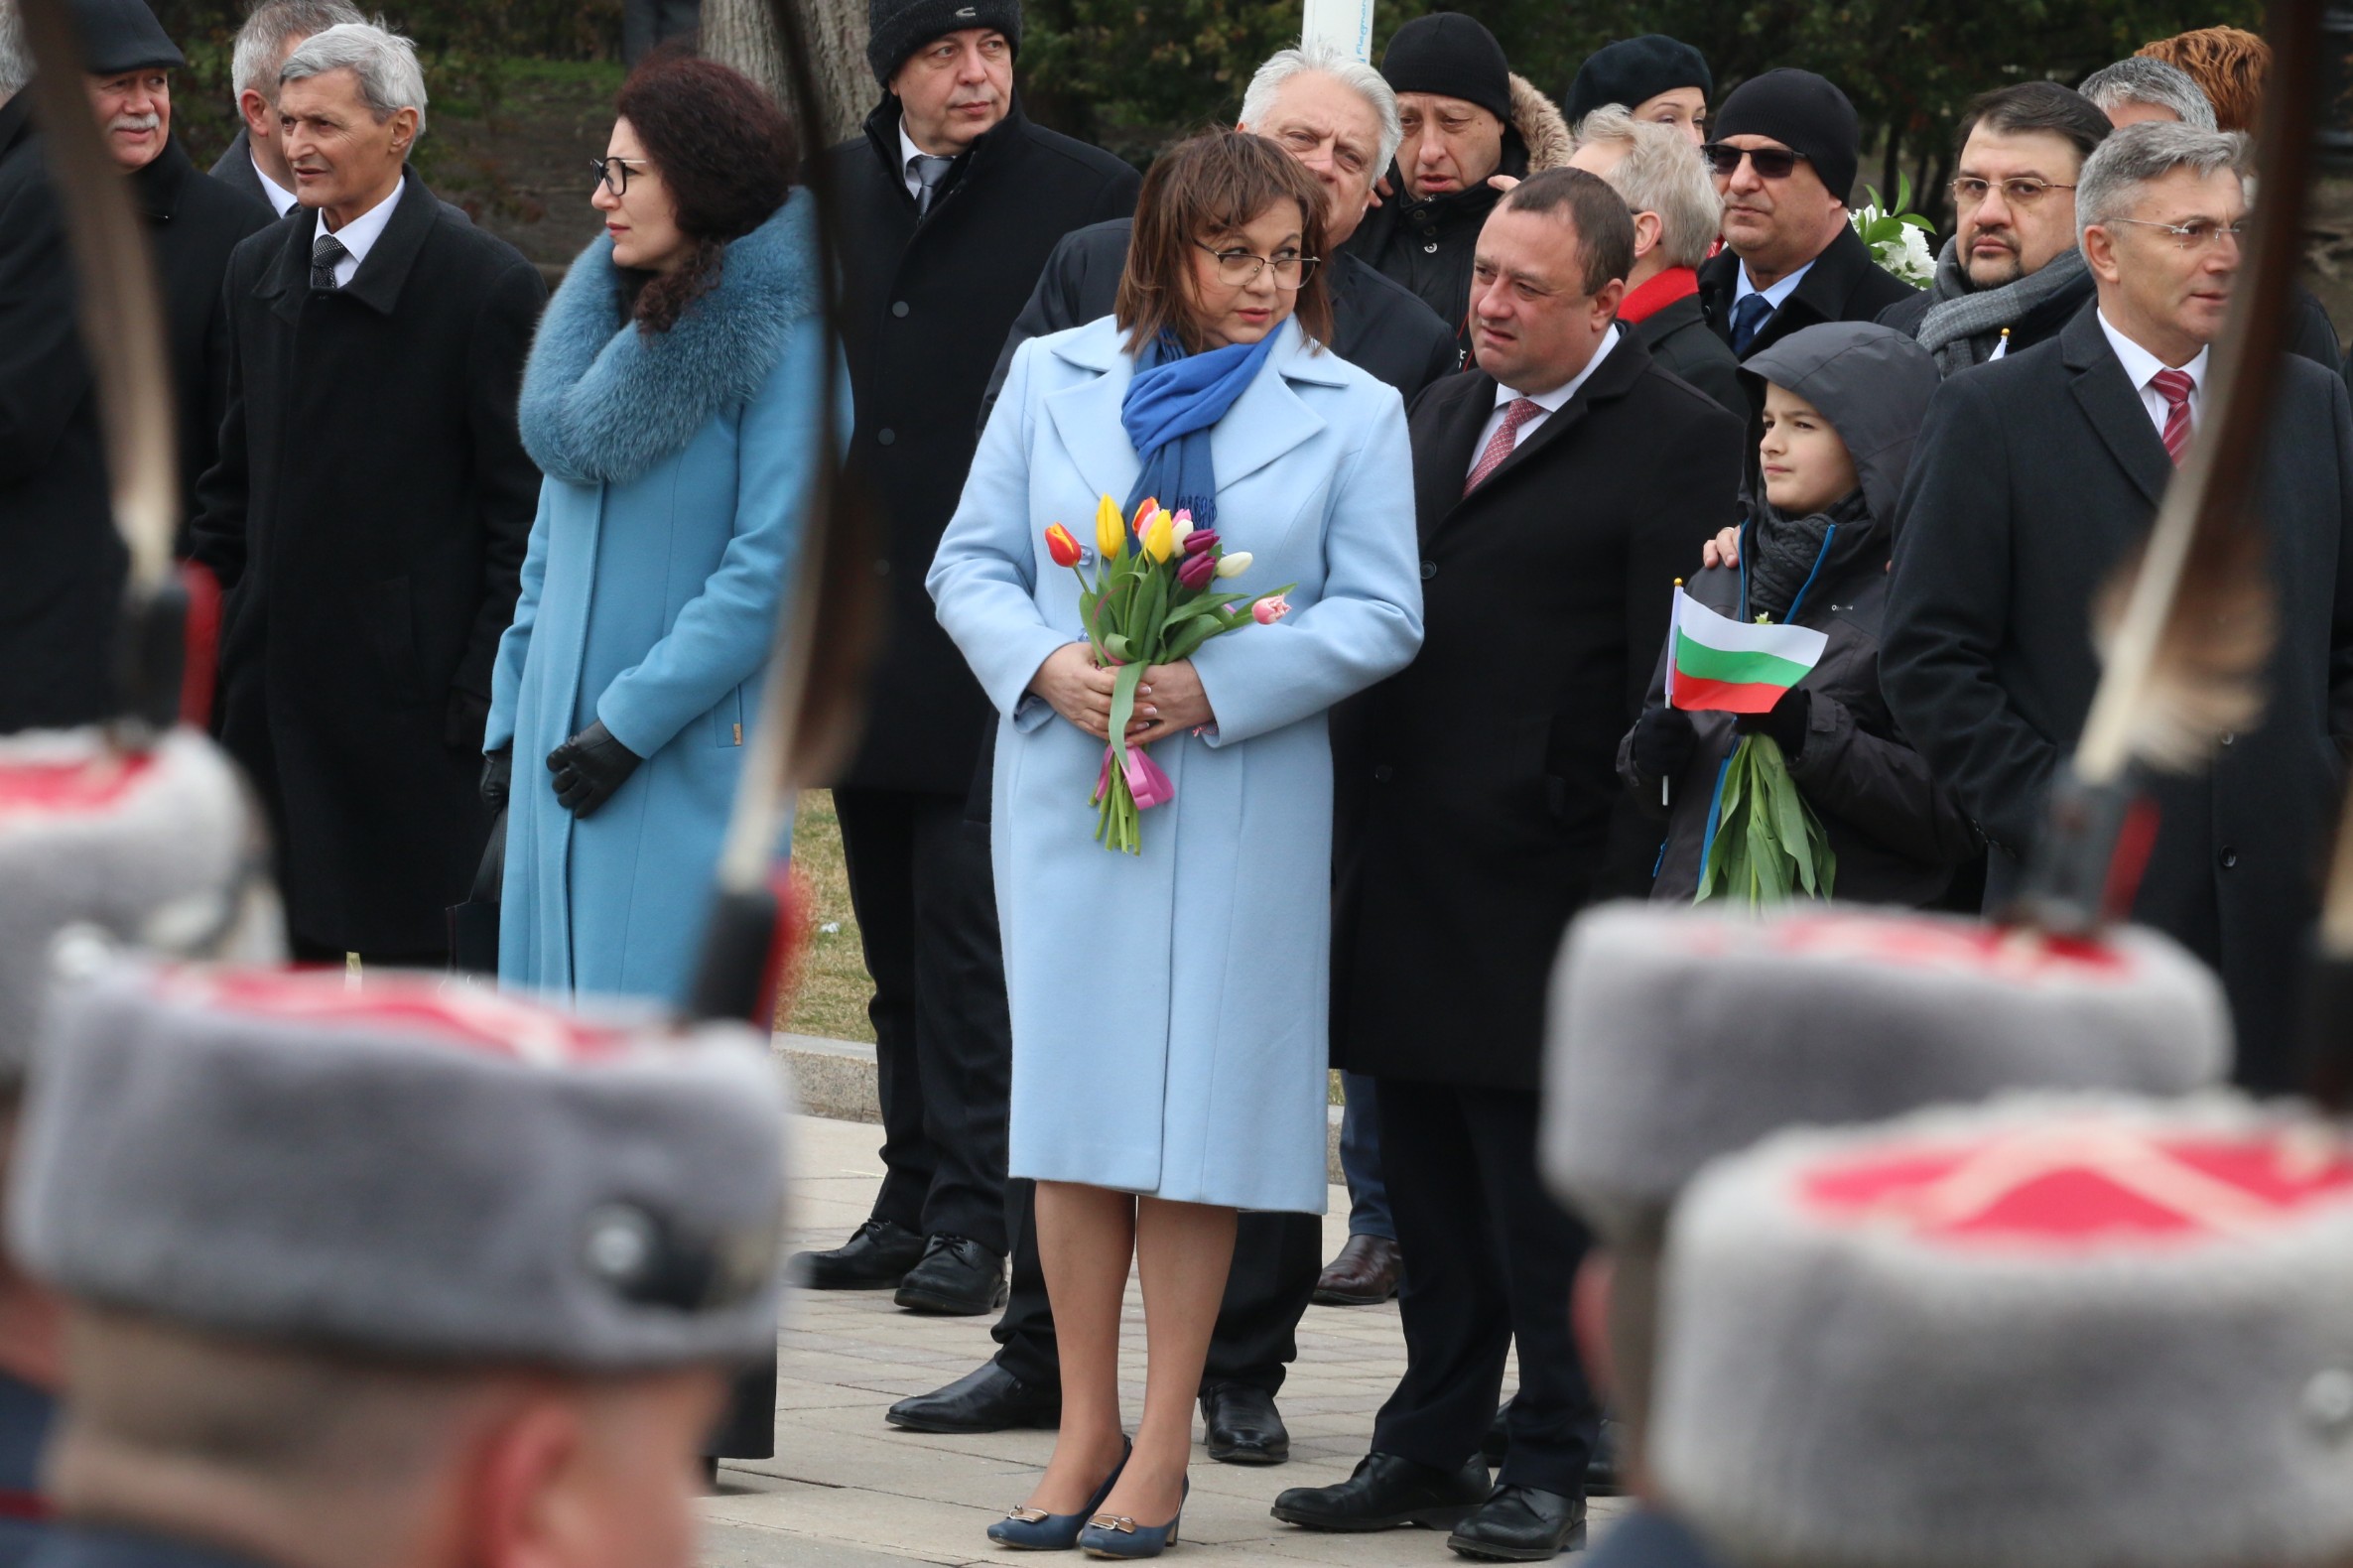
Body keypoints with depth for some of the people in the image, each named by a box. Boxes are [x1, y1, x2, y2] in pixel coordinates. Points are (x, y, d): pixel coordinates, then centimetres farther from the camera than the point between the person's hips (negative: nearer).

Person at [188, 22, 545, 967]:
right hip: (275, 677, 6)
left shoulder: (486, 285, -9)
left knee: (415, 948, -2)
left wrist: (489, 687, -12)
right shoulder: (258, 270, 11)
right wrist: (212, 635, 11)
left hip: (410, 674, -6)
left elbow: (523, 509, -9)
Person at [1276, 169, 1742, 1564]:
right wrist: (1361, 789, 12)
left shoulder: (1674, 440, -7)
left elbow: (1661, 670, -10)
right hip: (1408, 860, 7)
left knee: (1538, 1181, -2)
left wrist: (1580, 823, -13)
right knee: (1428, 1175, 13)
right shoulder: (1448, 411, 16)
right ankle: (1431, 1446, 20)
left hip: (1534, 872, -7)